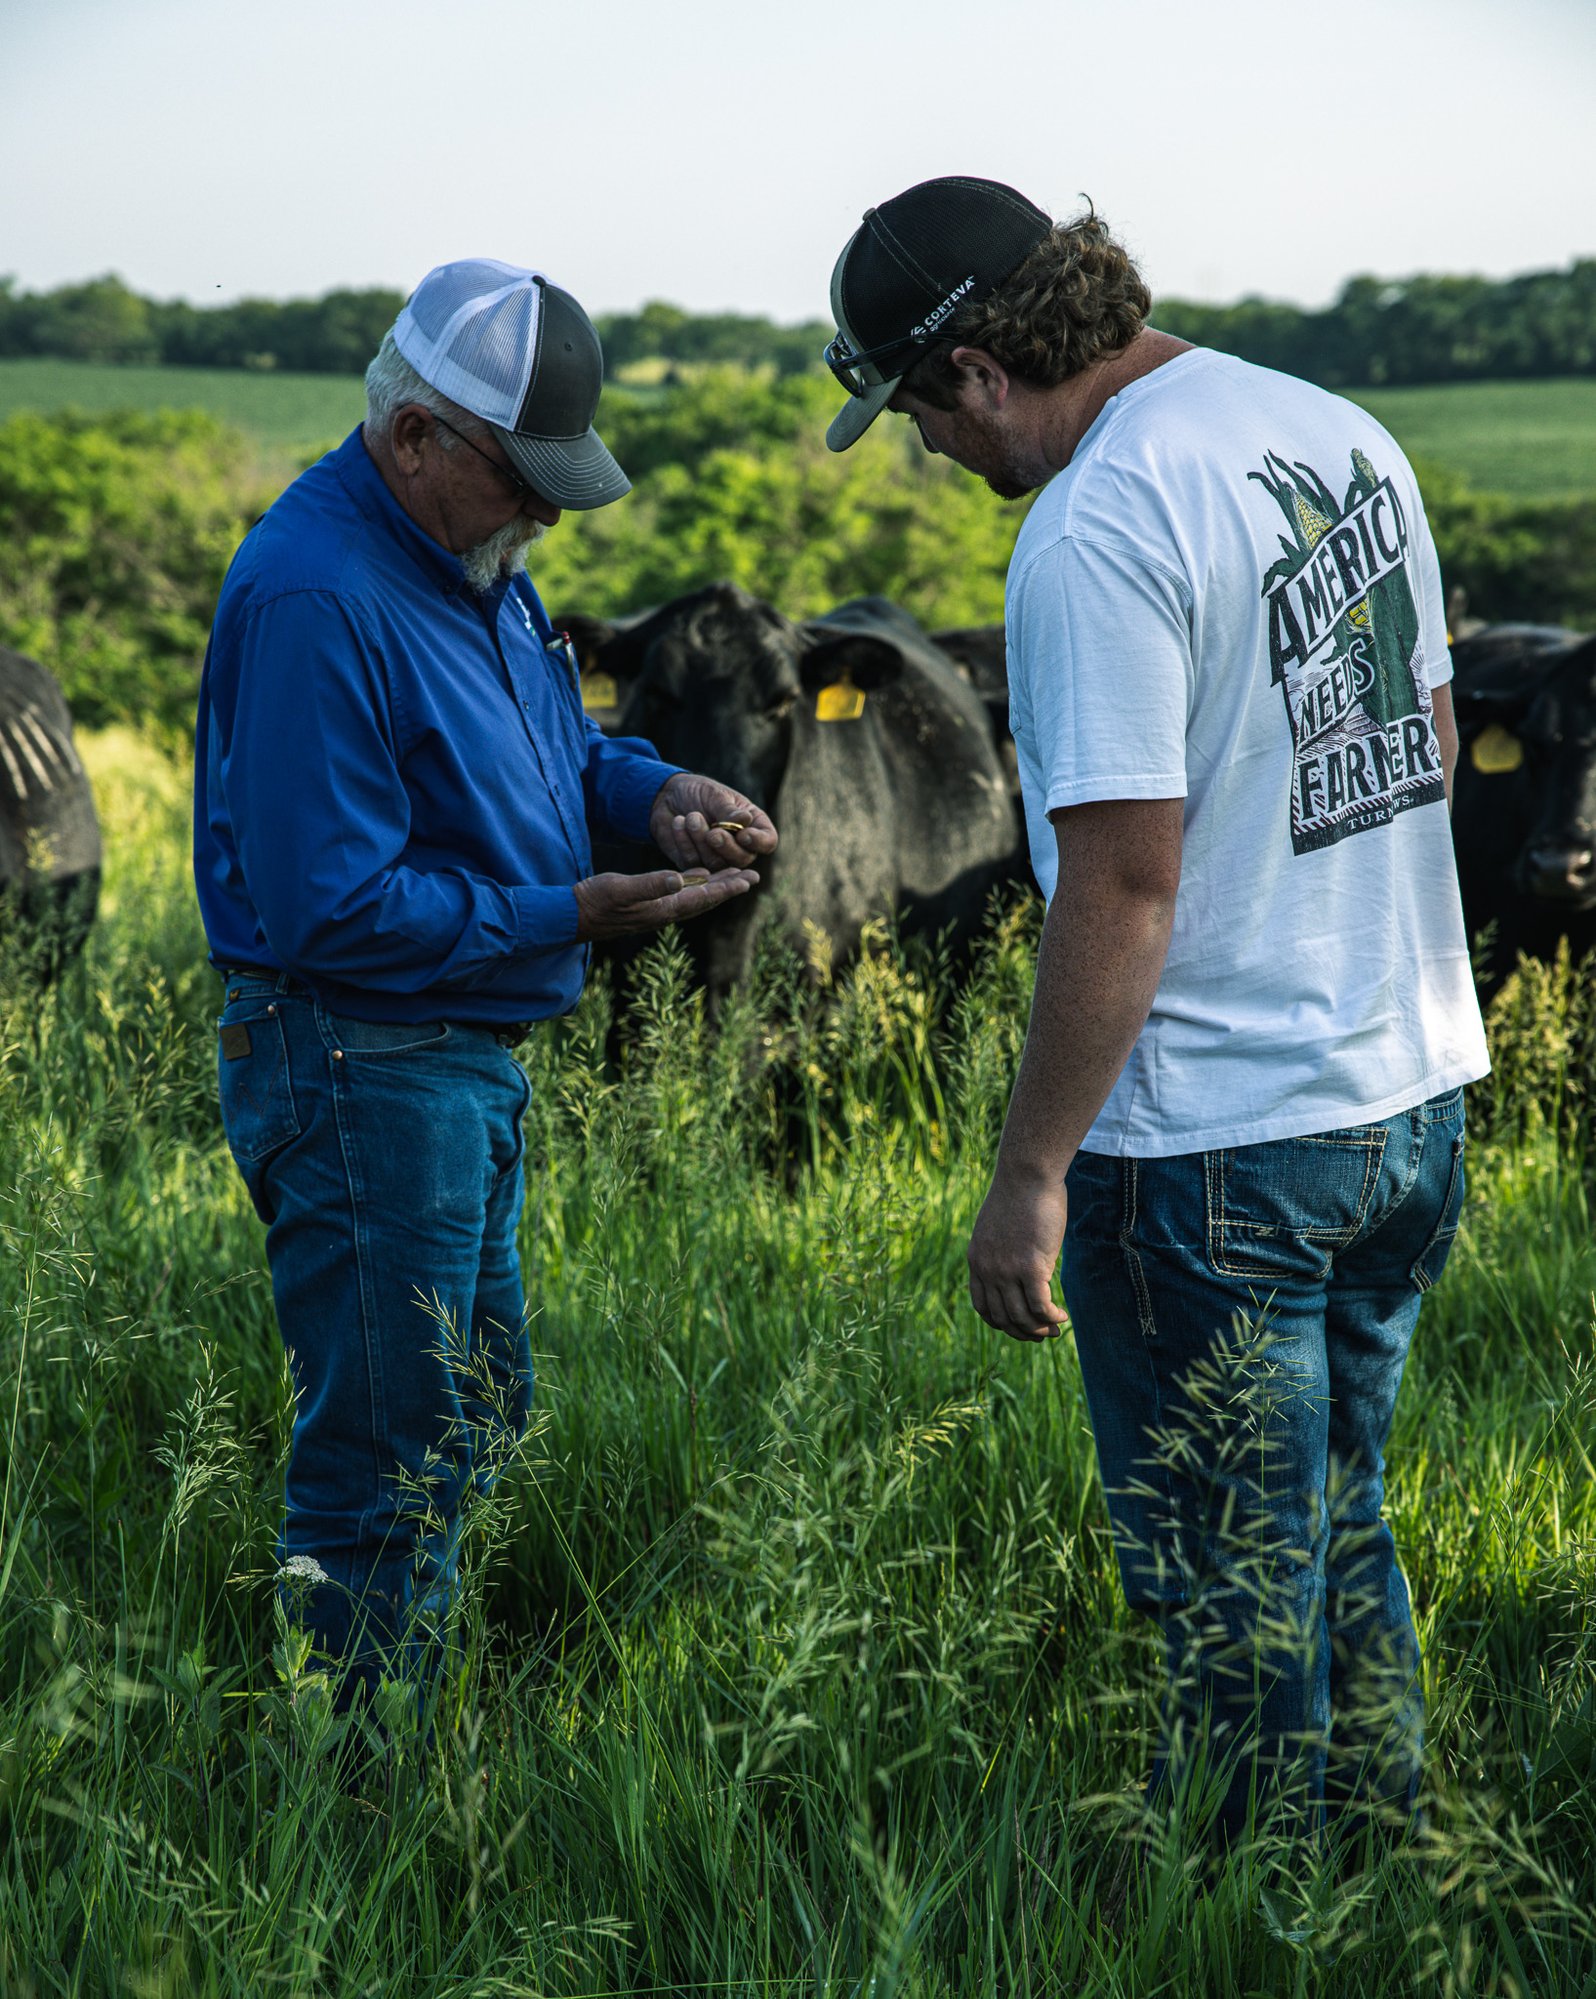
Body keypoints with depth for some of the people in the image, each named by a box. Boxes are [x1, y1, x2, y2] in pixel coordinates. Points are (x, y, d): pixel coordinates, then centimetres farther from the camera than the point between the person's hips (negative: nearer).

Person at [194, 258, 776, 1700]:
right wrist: (574, 915, -22)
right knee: (391, 1459, -3)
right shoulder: (317, 599, -23)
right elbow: (331, 908, -26)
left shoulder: (467, 556, 9)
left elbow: (552, 742, 22)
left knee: (475, 1419, 20)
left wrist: (653, 792, -1)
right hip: (358, 1075, -11)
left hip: (466, 1064, 11)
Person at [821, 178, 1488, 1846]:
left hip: (1215, 1146, -9)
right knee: (1342, 1546, 22)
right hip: (1413, 1096, 9)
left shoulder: (1096, 536, -20)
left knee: (1236, 1605, 4)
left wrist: (1028, 1175, -16)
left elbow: (1123, 882, -23)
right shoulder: (1344, 437, 7)